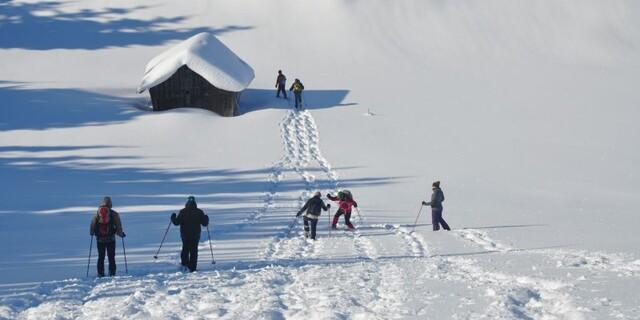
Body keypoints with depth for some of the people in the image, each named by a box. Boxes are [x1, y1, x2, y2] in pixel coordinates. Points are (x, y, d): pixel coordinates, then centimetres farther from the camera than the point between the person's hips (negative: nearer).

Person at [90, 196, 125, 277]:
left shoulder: (97, 213, -2)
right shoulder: (114, 214, -7)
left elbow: (92, 224, 3)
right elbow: (118, 225, -4)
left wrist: (92, 233, 23)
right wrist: (121, 233, 13)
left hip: (100, 239, 1)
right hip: (111, 239, -1)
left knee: (101, 257, 11)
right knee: (111, 257, 7)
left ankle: (100, 273, 6)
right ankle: (111, 272, 2)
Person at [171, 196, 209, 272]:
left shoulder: (183, 212, -9)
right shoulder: (199, 212, -6)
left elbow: (176, 222, -8)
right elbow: (205, 223, -2)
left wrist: (173, 218, 12)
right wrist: (206, 218, 19)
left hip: (185, 234, 0)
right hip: (195, 235, 0)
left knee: (185, 249, 20)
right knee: (194, 251, 7)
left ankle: (184, 264, 10)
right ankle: (192, 268, 2)